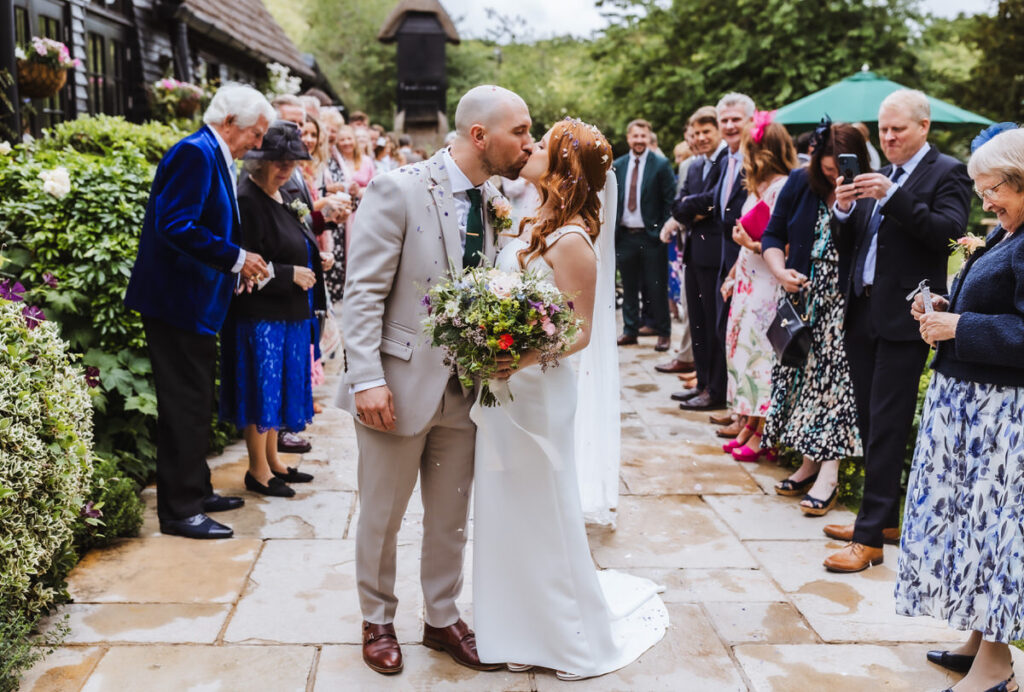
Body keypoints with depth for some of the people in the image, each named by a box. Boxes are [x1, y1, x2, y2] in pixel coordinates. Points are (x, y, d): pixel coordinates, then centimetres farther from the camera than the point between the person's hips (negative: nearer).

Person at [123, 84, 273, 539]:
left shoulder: (215, 158, 15)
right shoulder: (195, 153, -16)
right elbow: (175, 226, -26)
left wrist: (238, 264, 7)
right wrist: (235, 259, -20)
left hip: (195, 303, 11)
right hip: (177, 302, -11)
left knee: (196, 403, 17)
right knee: (183, 406, -4)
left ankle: (196, 491, 29)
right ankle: (179, 510, 5)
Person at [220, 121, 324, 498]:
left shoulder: (282, 197, 12)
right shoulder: (246, 200, -16)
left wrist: (313, 263, 9)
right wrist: (291, 274, -17)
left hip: (287, 313, 9)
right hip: (259, 314, -9)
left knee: (278, 386, 16)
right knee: (262, 386, -1)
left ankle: (273, 460, 28)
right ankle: (258, 470, 12)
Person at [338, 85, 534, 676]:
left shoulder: (498, 203, 5)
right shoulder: (398, 190, -13)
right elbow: (364, 292, -15)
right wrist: (367, 379, -20)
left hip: (466, 388, 5)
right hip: (401, 385, -5)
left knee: (452, 518, 17)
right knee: (382, 517, 12)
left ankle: (443, 618, 37)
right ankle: (378, 621, 34)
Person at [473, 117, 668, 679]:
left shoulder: (570, 240, -18)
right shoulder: (537, 225, 8)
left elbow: (581, 331, -19)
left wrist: (525, 356, -32)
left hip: (537, 391, -9)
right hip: (505, 389, 9)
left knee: (541, 511, 5)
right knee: (507, 509, 17)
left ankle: (576, 638, 24)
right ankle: (524, 627, 34)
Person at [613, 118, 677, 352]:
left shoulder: (661, 165, -3)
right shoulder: (617, 165, 9)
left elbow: (670, 200, -4)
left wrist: (664, 230, -11)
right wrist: (611, 228, 3)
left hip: (651, 236, -4)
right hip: (624, 235, 4)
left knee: (656, 287, 1)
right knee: (629, 286, 11)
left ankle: (663, 332, 12)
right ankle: (630, 330, 21)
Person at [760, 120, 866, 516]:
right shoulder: (801, 183, 1)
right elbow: (773, 235, 7)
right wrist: (781, 272, -8)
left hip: (843, 305, -4)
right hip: (801, 299, 5)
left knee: (834, 379, -6)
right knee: (802, 374, 8)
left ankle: (828, 476, -3)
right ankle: (809, 463, 21)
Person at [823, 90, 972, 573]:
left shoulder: (947, 174, -3)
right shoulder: (879, 176, 16)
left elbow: (948, 232, -19)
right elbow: (851, 246, 13)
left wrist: (892, 197, -25)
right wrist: (845, 210, -6)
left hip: (902, 319, -7)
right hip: (862, 312, 7)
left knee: (887, 426, -5)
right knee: (869, 421, 13)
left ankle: (870, 537, 0)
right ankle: (885, 519, 26)